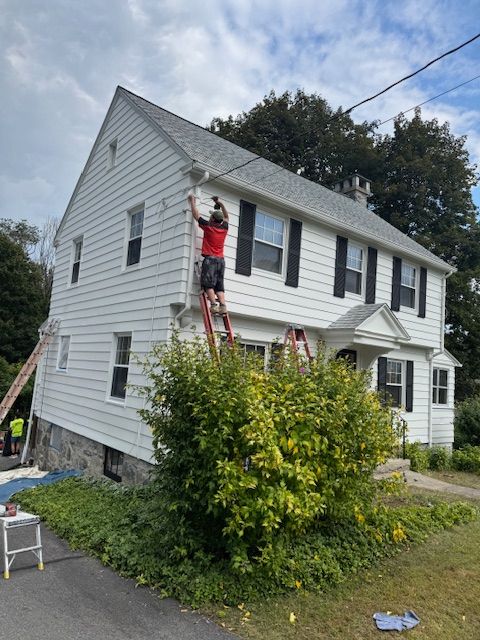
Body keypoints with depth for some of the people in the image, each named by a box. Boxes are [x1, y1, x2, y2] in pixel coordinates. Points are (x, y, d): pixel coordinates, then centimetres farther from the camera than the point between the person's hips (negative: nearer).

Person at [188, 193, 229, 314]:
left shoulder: (208, 227, -1)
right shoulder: (224, 228, 11)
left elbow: (195, 214, 10)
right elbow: (226, 216, 32)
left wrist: (192, 200, 22)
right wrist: (220, 203, 34)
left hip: (210, 259, -5)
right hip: (221, 260, 5)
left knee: (208, 284, -10)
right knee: (219, 285, 2)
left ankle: (214, 305, -24)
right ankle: (223, 306, -12)